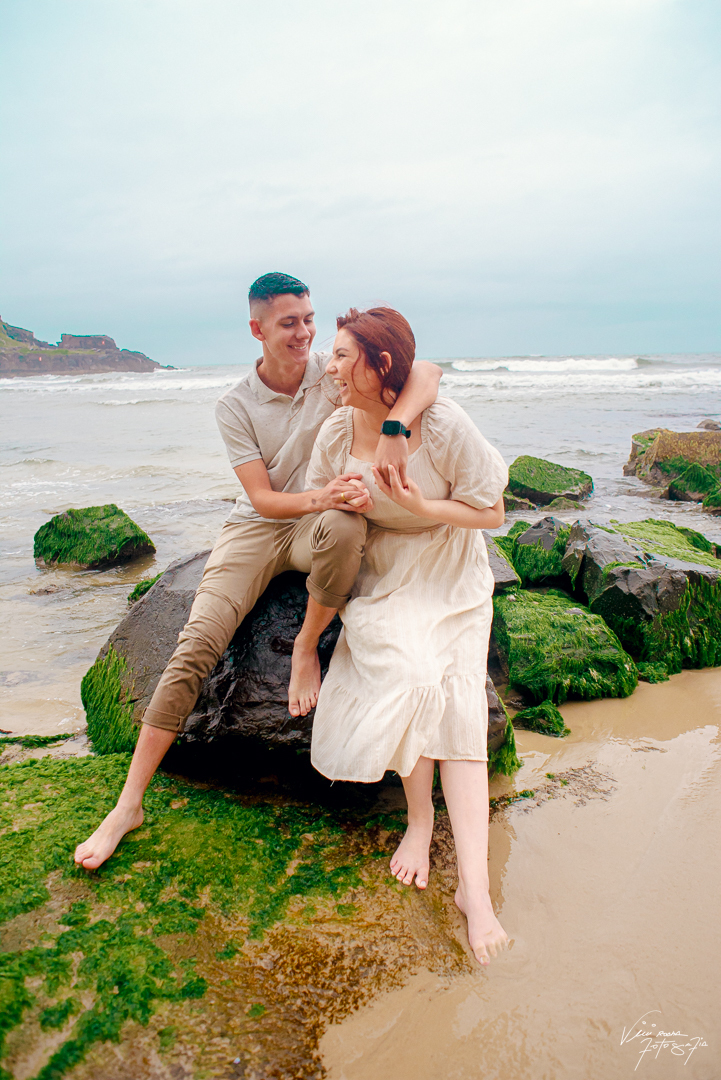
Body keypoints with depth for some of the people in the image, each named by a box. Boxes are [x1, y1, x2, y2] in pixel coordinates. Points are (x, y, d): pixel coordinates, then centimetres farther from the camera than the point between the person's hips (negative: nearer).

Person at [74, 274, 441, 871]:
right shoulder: (236, 406, -4)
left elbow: (428, 373, -18)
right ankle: (129, 804, -10)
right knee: (197, 644, -19)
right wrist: (320, 496, -30)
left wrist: (394, 431, -37)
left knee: (344, 526, -40)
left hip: (319, 525, 0)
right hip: (256, 528, 0)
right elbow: (262, 498, -10)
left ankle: (307, 645, -13)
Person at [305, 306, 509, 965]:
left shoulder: (445, 425, -17)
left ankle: (475, 885, -16)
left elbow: (492, 514, -9)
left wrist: (421, 506, -23)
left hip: (453, 583, -1)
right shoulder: (338, 432, -7)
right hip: (381, 582, 1)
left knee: (459, 703, -17)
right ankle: (420, 821, 1)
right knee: (415, 679, -25)